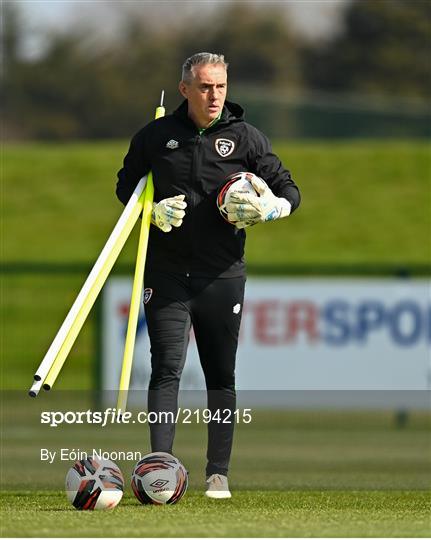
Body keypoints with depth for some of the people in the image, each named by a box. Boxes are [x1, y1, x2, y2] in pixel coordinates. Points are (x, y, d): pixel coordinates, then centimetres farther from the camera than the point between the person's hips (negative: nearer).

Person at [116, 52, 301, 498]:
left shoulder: (245, 138, 3)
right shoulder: (156, 136, 3)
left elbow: (289, 189, 8)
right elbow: (125, 185, 16)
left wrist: (273, 207, -15)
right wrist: (152, 210, -4)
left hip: (223, 273, 1)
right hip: (167, 272, -1)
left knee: (221, 375, 6)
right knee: (167, 368, -10)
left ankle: (218, 474, 13)